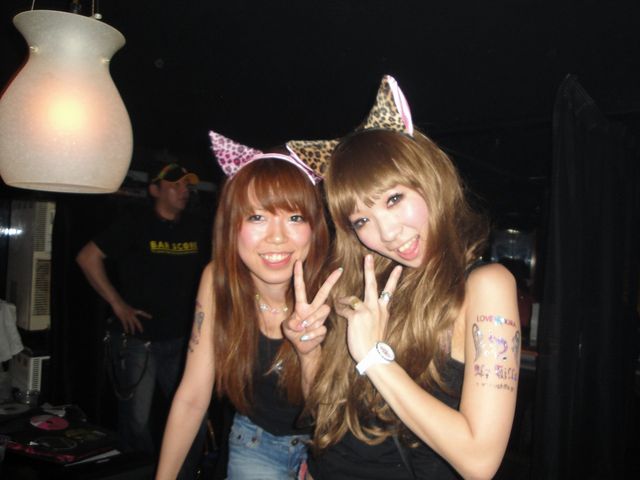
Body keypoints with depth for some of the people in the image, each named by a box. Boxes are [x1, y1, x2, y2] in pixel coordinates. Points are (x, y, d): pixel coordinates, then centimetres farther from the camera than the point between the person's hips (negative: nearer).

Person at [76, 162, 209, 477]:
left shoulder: (196, 229, 7)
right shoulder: (135, 223, -5)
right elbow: (87, 257, -6)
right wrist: (118, 304, -9)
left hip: (179, 341, 4)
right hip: (137, 339, -4)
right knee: (137, 422, 5)